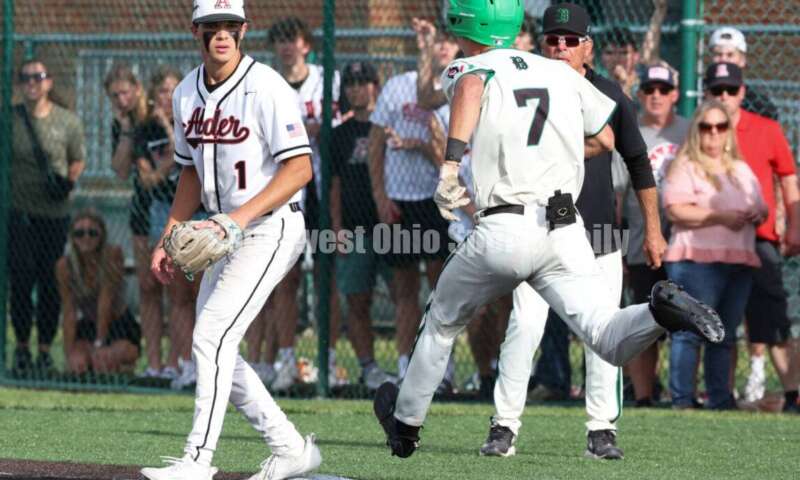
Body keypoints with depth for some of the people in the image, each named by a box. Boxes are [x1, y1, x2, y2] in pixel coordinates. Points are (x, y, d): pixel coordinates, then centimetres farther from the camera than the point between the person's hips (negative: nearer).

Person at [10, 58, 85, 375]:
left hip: (55, 213, 1)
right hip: (19, 213, -1)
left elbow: (77, 160, 13)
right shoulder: (9, 119, 3)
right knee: (21, 279, -6)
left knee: (50, 283, 2)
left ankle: (45, 349, 12)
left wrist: (69, 181, -7)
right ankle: (22, 347, 6)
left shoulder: (68, 122, 4)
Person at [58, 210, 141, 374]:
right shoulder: (64, 266, -13)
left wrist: (100, 344, -27)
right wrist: (69, 354, -22)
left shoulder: (113, 255, -21)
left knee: (106, 361, -31)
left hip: (120, 328, -2)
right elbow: (68, 313, -14)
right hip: (88, 327, 2)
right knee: (78, 363, -27)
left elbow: (105, 301, -25)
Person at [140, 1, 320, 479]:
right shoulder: (187, 93, 8)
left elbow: (300, 168, -20)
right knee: (216, 349, 7)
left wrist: (240, 218, -27)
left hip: (272, 226, -9)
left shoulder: (267, 88, -16)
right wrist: (169, 238, 12)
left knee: (213, 336, -18)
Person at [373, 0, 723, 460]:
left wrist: (451, 163, -33)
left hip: (503, 232, -3)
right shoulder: (561, 73, 16)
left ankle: (406, 421, 37)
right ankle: (661, 311, -39)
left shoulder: (465, 70, 2)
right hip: (567, 233, 3)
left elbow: (471, 88, -23)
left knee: (442, 323, 23)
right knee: (612, 342, -8)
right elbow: (605, 138, 24)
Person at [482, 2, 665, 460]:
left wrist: (653, 229, 11)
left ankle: (602, 431, 10)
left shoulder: (609, 95, 1)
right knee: (525, 325, -13)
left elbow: (638, 162, 10)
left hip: (600, 235, 2)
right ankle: (505, 426, -6)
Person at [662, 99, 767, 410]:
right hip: (697, 259, -7)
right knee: (690, 331, -10)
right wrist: (720, 216, -16)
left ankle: (720, 399, 10)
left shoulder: (742, 171, 23)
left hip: (740, 261, 7)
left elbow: (762, 209, 28)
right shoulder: (685, 168, 0)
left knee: (725, 334, 7)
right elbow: (676, 210, -13)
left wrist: (755, 216, 3)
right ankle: (682, 399, -10)